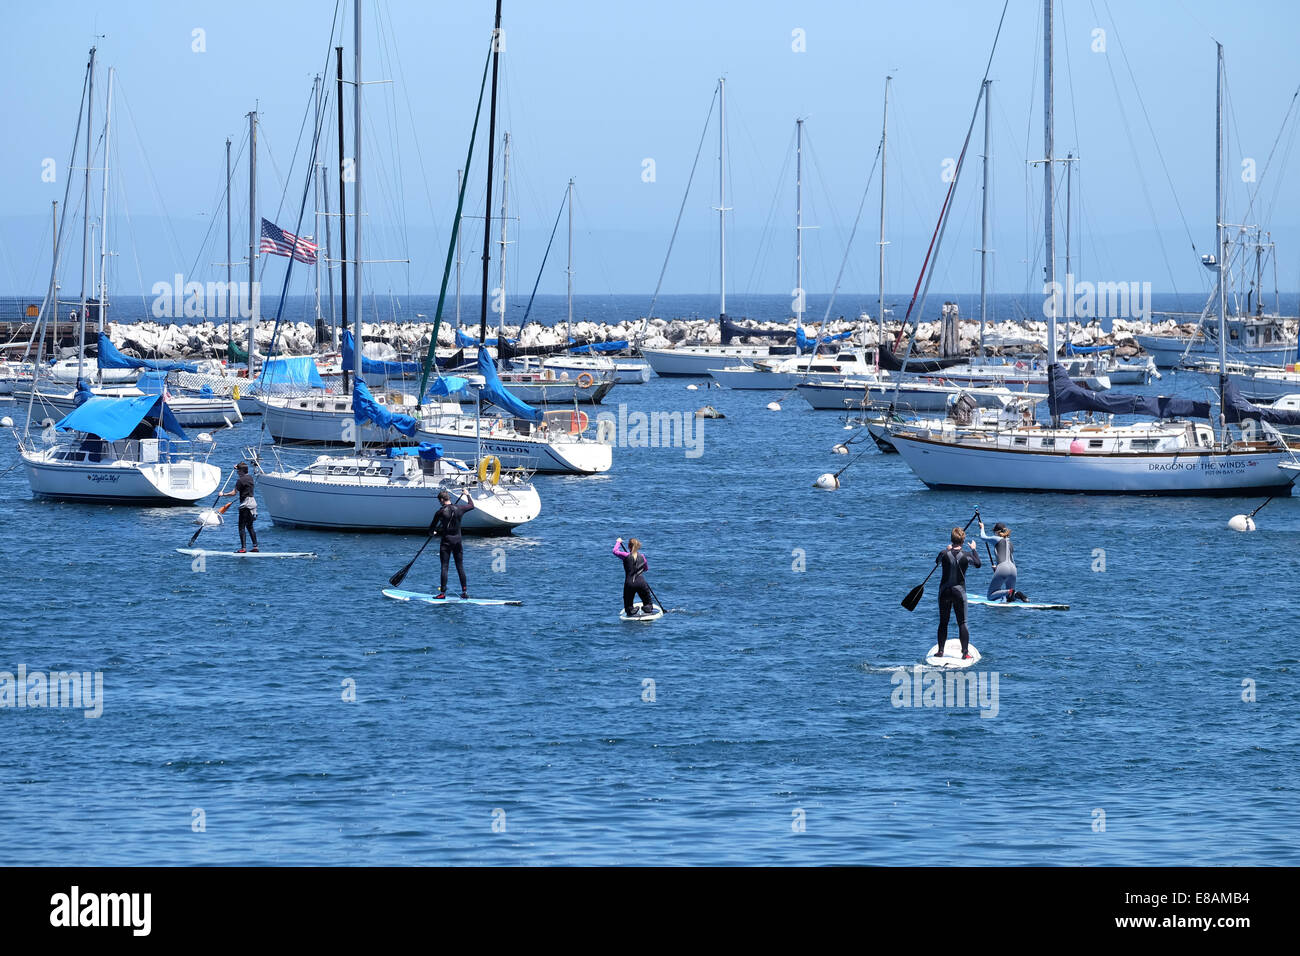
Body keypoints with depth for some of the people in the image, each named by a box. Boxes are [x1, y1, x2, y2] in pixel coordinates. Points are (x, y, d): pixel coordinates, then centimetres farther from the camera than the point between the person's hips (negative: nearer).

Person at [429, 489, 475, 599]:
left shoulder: (441, 512, -11)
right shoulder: (459, 509, 0)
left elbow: (432, 528, -3)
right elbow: (471, 505, 21)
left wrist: (433, 532, 20)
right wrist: (467, 495, 38)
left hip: (446, 541, -4)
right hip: (458, 541, 4)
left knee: (444, 567, -2)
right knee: (460, 566, 10)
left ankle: (443, 592, -5)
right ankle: (464, 591, 11)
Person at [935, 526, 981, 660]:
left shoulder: (944, 554, -9)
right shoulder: (966, 556, -11)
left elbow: (937, 561, 14)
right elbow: (978, 563, 9)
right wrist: (974, 549, 24)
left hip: (945, 592, 1)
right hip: (959, 591, -1)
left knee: (943, 622, 13)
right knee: (962, 623, 3)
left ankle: (941, 650, 15)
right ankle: (965, 653, -2)